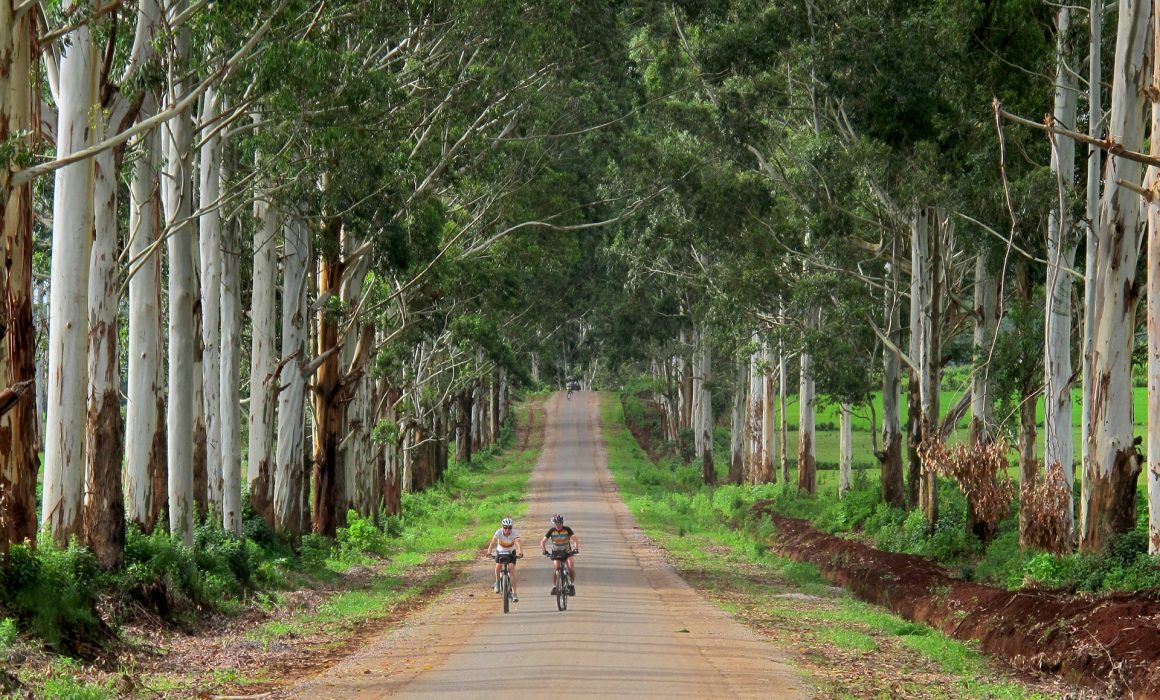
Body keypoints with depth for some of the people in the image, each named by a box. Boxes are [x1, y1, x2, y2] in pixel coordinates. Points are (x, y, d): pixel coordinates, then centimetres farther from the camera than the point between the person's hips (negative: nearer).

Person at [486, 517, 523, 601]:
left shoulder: (514, 533, -27)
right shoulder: (499, 532, -26)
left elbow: (518, 543, -41)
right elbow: (493, 542, -39)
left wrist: (520, 552, -60)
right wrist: (489, 552, -55)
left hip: (511, 552, -1)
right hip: (500, 551, 1)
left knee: (512, 569, -17)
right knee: (498, 566, -23)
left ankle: (514, 593, -14)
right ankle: (497, 582, 9)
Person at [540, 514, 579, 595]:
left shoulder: (567, 529, -12)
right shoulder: (551, 531, -11)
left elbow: (575, 539, -21)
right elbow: (543, 542, -12)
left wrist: (576, 548, -39)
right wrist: (545, 551, -30)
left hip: (567, 552, 0)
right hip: (556, 553, 0)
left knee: (571, 567, -23)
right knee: (556, 567, -24)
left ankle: (572, 584, -2)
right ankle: (554, 586, -7)